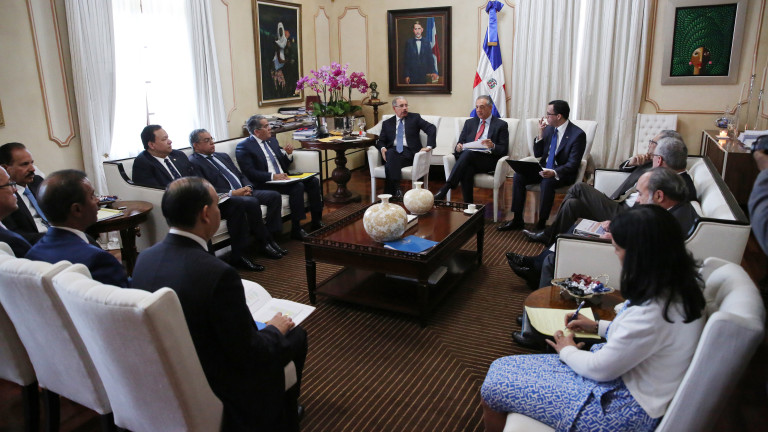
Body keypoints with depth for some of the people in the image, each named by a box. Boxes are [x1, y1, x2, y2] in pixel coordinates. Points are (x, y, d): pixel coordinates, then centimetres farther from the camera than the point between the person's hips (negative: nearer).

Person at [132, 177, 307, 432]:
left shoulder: (145, 258, -9)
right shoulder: (218, 274, -32)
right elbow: (248, 355, -23)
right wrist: (275, 329, -3)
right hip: (214, 390, -7)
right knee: (294, 335, 13)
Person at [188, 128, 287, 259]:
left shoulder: (223, 156, 25)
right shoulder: (193, 162, -1)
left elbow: (241, 175, 24)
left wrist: (248, 187, 1)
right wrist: (232, 193, -19)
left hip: (244, 191, 8)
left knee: (275, 196, -11)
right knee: (252, 202, -34)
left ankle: (271, 237, -10)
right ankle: (265, 243, -20)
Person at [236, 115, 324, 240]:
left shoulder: (272, 140, 17)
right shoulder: (244, 147, -6)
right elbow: (250, 173, -15)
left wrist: (288, 154, 0)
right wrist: (272, 176, -24)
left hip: (283, 178, 8)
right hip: (265, 183, -8)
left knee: (313, 181, -10)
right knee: (297, 186, -29)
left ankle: (317, 222, -4)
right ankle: (296, 230, -24)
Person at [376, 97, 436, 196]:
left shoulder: (415, 118, 13)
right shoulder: (387, 123, 20)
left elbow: (432, 128, 3)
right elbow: (381, 141, 16)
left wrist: (429, 146, -10)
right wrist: (382, 148, -8)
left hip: (408, 152, -2)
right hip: (392, 150, 2)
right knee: (390, 153, -36)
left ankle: (391, 191, -33)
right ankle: (396, 190, -40)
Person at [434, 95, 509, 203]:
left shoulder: (501, 125, 12)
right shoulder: (469, 123, 24)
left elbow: (504, 150, 5)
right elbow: (461, 142, 18)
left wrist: (492, 146, -17)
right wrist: (458, 147, -7)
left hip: (488, 161, -3)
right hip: (469, 158, 3)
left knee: (468, 153, -34)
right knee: (467, 170, -35)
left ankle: (445, 188, -40)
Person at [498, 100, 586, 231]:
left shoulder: (578, 134, -13)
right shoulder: (549, 128, 5)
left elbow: (572, 164, -18)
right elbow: (537, 154, 8)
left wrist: (554, 172, -35)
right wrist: (540, 134, -7)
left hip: (563, 173, -6)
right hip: (544, 168, 6)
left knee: (547, 182, -37)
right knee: (518, 176, -17)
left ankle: (541, 224, -25)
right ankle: (517, 220, -11)